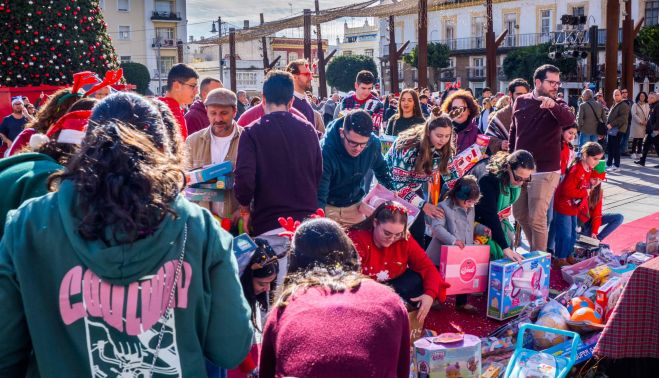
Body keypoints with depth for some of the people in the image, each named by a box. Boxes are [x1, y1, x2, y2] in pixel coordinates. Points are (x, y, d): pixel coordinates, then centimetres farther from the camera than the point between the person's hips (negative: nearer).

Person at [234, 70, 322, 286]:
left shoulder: (252, 133, -5)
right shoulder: (308, 130, 8)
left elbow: (244, 180, -14)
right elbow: (318, 174, 13)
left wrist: (245, 210, 3)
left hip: (271, 226, -4)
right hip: (307, 221, 4)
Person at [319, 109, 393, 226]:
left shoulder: (373, 143, -17)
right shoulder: (325, 150, -30)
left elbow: (381, 168, 7)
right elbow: (319, 195, -32)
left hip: (355, 206, 4)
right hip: (328, 207, -4)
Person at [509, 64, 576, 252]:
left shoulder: (557, 105, -3)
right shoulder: (521, 102, 6)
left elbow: (569, 119, -25)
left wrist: (553, 105, -43)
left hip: (545, 171, -4)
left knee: (537, 219, -6)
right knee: (520, 214, 14)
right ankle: (535, 249, 33)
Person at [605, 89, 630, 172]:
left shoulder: (624, 106, -9)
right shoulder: (614, 105, 20)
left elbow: (622, 118, -19)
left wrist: (611, 124, -20)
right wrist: (608, 124, 11)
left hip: (617, 130, -9)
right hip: (611, 130, 9)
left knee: (615, 148, -5)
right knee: (609, 147, 11)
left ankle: (616, 166, 2)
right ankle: (609, 164, 19)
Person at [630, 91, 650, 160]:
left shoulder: (647, 105, 12)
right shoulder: (635, 105, -2)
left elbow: (649, 114, 12)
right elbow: (634, 114, -11)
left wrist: (647, 121, -6)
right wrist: (640, 121, -16)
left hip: (644, 125, 4)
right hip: (636, 124, -4)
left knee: (641, 139, 6)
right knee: (635, 139, -4)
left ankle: (639, 153, 11)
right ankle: (633, 153, 0)